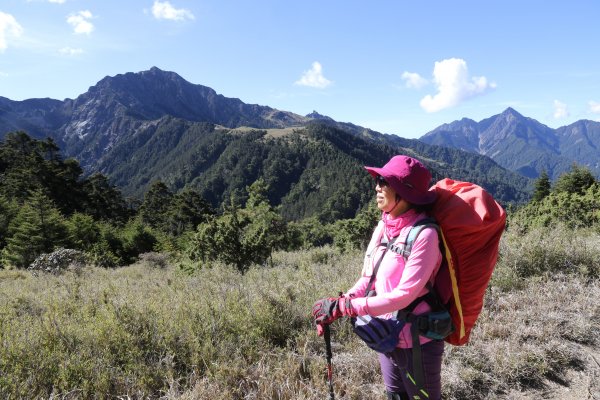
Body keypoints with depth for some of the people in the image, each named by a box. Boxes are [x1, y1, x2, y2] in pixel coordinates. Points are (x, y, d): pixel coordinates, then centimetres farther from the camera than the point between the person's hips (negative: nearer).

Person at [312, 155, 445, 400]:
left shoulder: (424, 234, -23)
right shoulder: (383, 227, -1)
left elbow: (403, 295, -25)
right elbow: (367, 279, 4)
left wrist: (343, 307, -25)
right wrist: (335, 306, -10)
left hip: (416, 343, -7)